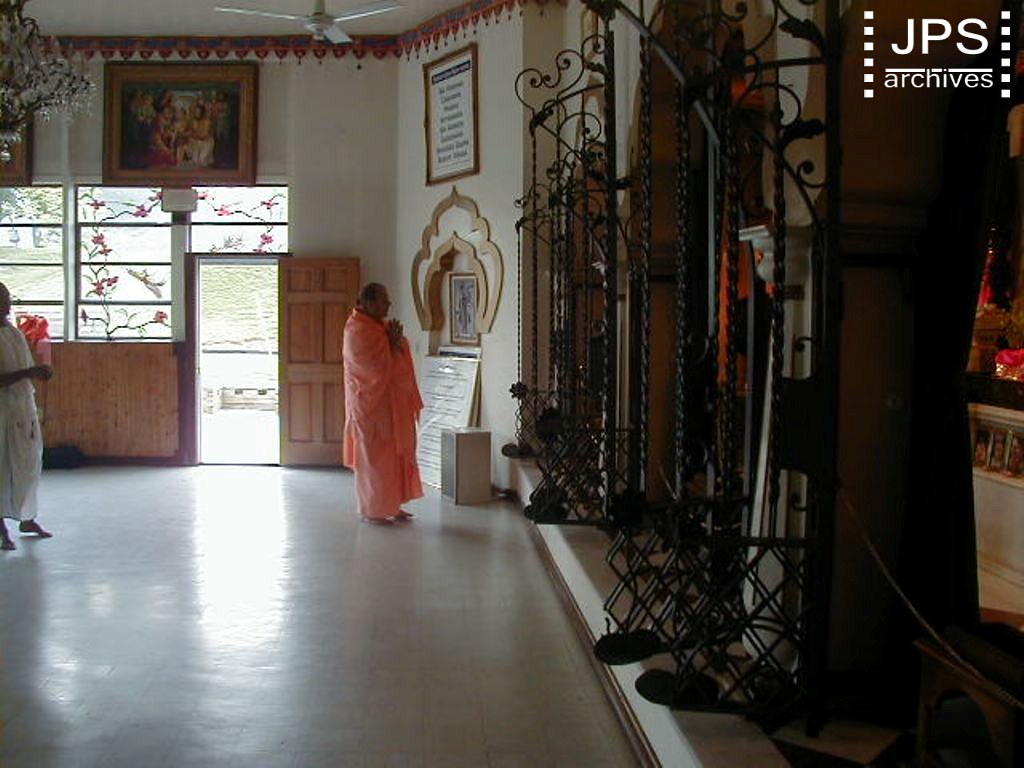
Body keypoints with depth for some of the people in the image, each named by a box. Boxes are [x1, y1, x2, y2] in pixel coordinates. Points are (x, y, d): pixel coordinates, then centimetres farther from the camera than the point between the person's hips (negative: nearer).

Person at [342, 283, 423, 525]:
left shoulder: (378, 325, 11)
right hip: (373, 404, -9)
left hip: (389, 403, 9)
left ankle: (390, 505, 21)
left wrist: (396, 341, -5)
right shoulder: (358, 331, -18)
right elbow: (379, 366, -22)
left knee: (394, 455, 13)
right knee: (375, 457, -2)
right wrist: (392, 342, -12)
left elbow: (398, 357, 14)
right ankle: (372, 511, 8)